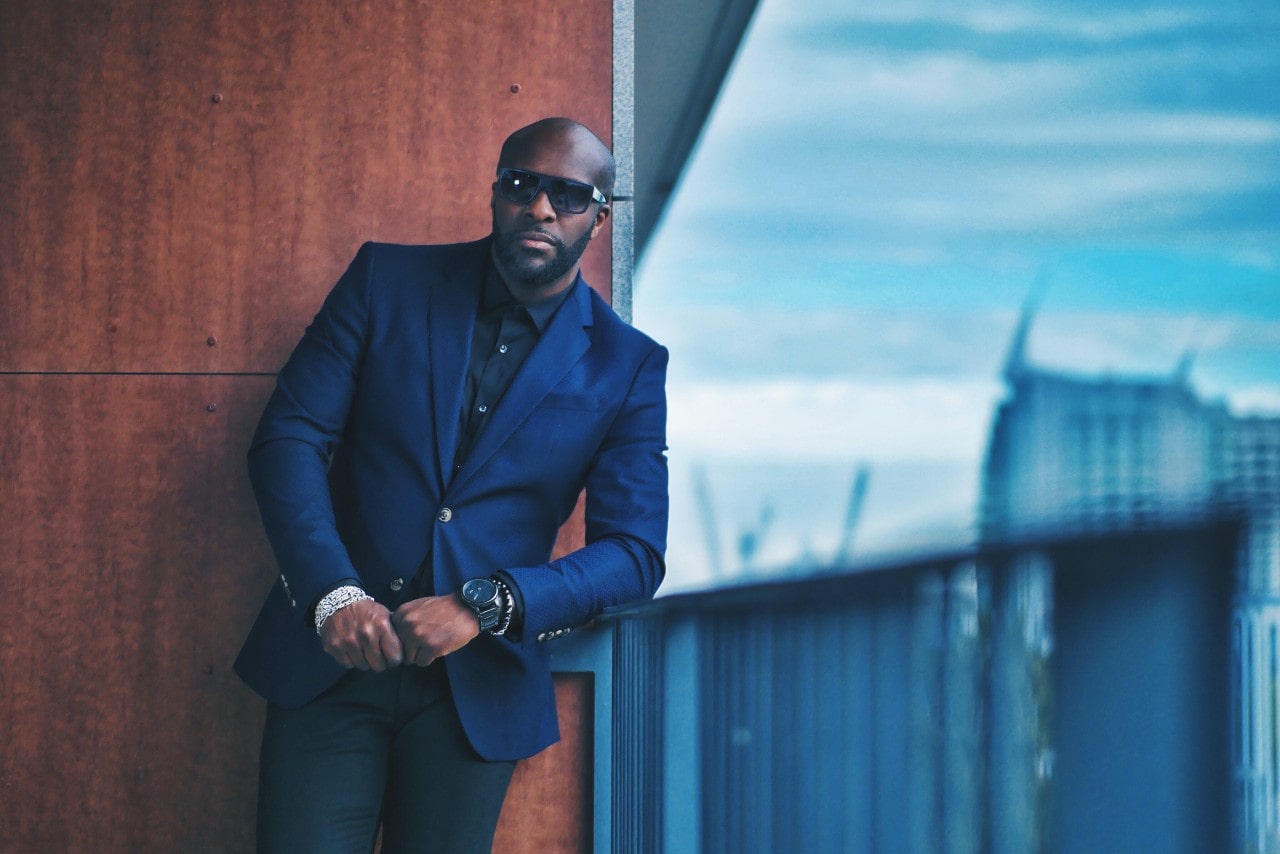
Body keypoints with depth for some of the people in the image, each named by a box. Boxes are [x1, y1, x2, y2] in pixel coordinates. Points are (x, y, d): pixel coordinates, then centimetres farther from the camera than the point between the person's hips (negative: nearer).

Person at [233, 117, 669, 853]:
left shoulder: (627, 366, 2)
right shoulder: (388, 281, 3)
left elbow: (634, 553, -4)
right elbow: (289, 436, -2)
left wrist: (485, 607, -18)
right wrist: (332, 594, -17)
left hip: (478, 686, 0)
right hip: (334, 653, 0)